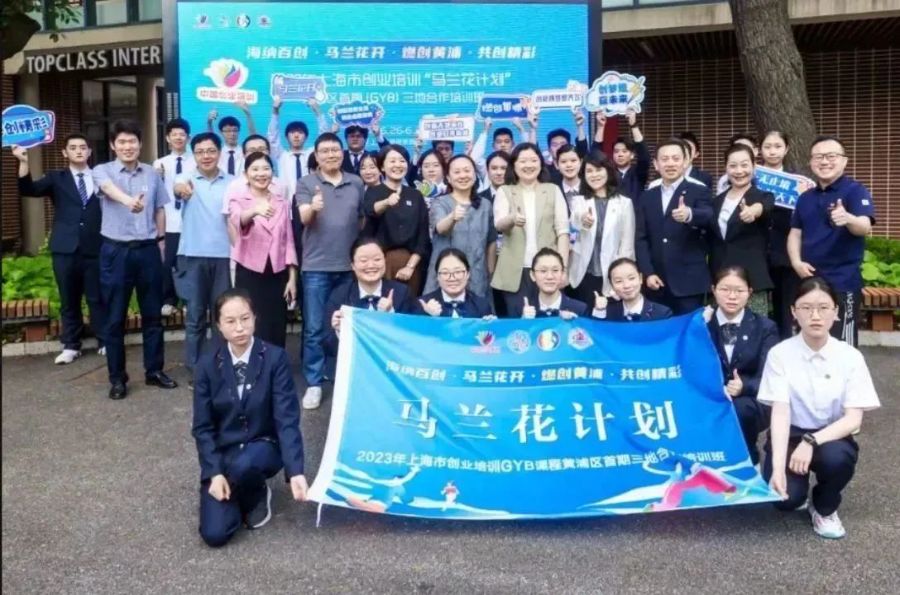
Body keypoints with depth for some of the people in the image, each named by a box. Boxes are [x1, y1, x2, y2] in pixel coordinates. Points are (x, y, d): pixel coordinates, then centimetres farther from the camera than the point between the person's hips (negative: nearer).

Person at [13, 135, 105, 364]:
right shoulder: (56, 179, 10)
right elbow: (28, 190, -5)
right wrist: (24, 162, -19)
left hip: (95, 248, -1)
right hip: (65, 249, 1)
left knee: (97, 298, 5)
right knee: (69, 300, 7)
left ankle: (105, 342, 15)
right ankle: (71, 346, 16)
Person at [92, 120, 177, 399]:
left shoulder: (152, 173, 6)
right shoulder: (102, 171, -4)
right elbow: (110, 188, -28)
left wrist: (161, 240, 9)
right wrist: (129, 200, -49)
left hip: (148, 249, 3)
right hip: (116, 250, -2)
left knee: (152, 314, 9)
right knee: (115, 317, 4)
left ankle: (154, 370, 22)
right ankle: (117, 378, 14)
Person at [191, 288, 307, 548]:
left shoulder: (275, 358, -12)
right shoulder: (208, 365, -5)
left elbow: (287, 419, -16)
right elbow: (202, 427, -3)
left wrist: (295, 471, -28)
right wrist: (214, 473, -16)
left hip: (263, 447, -2)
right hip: (222, 453, 2)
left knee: (243, 464, -38)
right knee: (214, 534, -15)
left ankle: (257, 494, -1)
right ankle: (240, 490, 18)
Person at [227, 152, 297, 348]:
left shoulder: (282, 202, 9)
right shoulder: (238, 200, -2)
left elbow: (288, 241, 9)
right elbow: (238, 221, -25)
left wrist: (292, 278, 3)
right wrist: (255, 211, -48)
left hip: (277, 274, 3)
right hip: (249, 273, -3)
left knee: (277, 332, 7)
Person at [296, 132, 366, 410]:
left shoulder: (356, 183, 8)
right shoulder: (306, 183, -1)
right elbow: (303, 218, -15)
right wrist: (312, 208, -37)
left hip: (350, 265, 3)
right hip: (316, 266, -3)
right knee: (314, 328, 0)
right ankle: (314, 383, 9)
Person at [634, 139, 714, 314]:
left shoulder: (699, 192, 1)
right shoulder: (646, 197, 11)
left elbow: (708, 217, -19)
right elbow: (641, 238, 9)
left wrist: (689, 214, -42)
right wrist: (648, 273, -4)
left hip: (688, 282, -3)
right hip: (656, 282, 3)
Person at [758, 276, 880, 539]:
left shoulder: (850, 357, -9)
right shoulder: (780, 353, -12)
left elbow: (853, 419, -13)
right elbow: (780, 411, -18)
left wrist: (812, 441, -30)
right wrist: (777, 466, -31)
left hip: (831, 437, 1)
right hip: (791, 435, -1)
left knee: (837, 458, -35)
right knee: (786, 497, -27)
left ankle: (825, 508, 0)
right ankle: (799, 494, 14)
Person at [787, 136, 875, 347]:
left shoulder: (856, 191, -7)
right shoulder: (805, 197, 12)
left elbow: (865, 227, -23)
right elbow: (795, 233, 15)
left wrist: (848, 218, -46)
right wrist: (796, 262, -4)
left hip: (843, 282, -6)